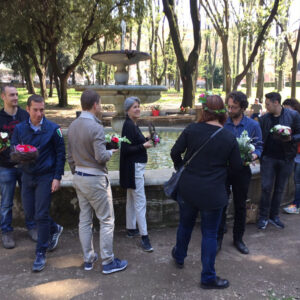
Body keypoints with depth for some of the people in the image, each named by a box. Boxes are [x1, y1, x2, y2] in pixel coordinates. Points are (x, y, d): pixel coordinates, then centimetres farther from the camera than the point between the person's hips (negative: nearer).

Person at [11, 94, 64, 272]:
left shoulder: (53, 129, -8)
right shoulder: (20, 129, 2)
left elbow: (60, 154, -5)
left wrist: (57, 177, -10)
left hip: (46, 177, -4)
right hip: (28, 175, 5)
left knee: (41, 215, -2)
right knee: (30, 212, 12)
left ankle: (41, 253, 13)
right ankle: (55, 229, 39)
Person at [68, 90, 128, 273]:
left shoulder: (73, 126, 5)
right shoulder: (96, 127, -19)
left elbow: (70, 157, 11)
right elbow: (101, 157, -23)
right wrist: (111, 152, -2)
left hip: (79, 177, 8)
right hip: (95, 179, -8)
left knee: (85, 220, 15)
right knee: (107, 220, 4)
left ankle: (88, 259, 27)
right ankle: (108, 262, 13)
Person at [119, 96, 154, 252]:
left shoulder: (132, 124, 12)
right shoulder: (128, 125, -18)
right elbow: (126, 149, -22)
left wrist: (146, 140, 6)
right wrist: (143, 146, -24)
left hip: (136, 166, 10)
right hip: (133, 168, -10)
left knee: (132, 199, 18)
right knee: (140, 201, -7)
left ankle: (131, 228, 31)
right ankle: (144, 236, 0)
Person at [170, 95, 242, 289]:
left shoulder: (192, 129, -9)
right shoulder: (229, 138, -11)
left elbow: (175, 152, -4)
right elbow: (237, 166, -2)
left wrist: (181, 167, 16)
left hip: (187, 189, 3)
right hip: (213, 194, -2)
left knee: (185, 224, 25)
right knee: (210, 234, 11)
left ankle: (179, 257, 49)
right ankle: (208, 277, 23)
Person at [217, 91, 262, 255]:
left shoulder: (253, 125, -2)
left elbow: (259, 146, 2)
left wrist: (252, 156, -18)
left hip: (242, 170, 1)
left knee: (240, 206, 12)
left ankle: (238, 239, 30)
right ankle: (218, 239, 19)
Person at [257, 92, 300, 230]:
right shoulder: (264, 118, 2)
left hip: (286, 158, 0)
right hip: (268, 157, 1)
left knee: (279, 189, 10)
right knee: (266, 187, -1)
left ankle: (274, 216, 25)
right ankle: (263, 217, 13)